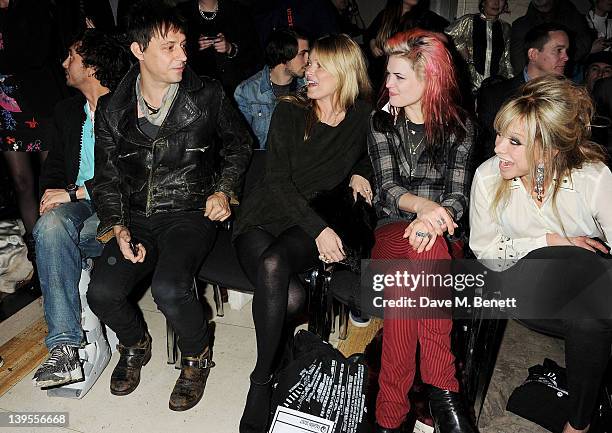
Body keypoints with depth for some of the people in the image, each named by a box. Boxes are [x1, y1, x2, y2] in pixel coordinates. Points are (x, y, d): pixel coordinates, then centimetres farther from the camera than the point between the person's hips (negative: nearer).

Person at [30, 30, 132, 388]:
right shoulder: (68, 111, 21)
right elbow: (54, 166, 23)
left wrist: (74, 193, -15)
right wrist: (51, 194, 0)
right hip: (74, 203, 5)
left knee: (52, 234, -32)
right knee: (52, 225, -31)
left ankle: (65, 344, -21)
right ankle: (65, 346, -35)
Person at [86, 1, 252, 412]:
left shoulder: (208, 96, -3)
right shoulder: (112, 109, 3)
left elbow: (240, 145, 11)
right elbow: (107, 176, 8)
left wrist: (224, 190, -2)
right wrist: (118, 227, -6)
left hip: (192, 212, -3)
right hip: (138, 218, 3)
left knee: (169, 289, -29)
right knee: (102, 293, -18)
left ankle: (198, 355, 5)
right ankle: (136, 344, 18)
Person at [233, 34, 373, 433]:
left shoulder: (364, 118, 7)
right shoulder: (289, 112, 3)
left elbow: (368, 155, 30)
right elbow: (279, 181, -6)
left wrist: (359, 173, 5)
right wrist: (319, 229, -18)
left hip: (317, 223, 0)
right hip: (266, 216, 0)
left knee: (274, 264, -35)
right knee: (291, 297, -33)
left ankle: (261, 382, -19)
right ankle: (268, 373, -11)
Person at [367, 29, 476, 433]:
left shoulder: (459, 126, 7)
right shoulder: (382, 120, 10)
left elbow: (458, 195, -1)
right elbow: (387, 186, -1)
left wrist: (433, 220, -25)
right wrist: (423, 206, -24)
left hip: (443, 234, 0)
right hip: (392, 229, 0)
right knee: (419, 250, -37)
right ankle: (442, 388, -32)